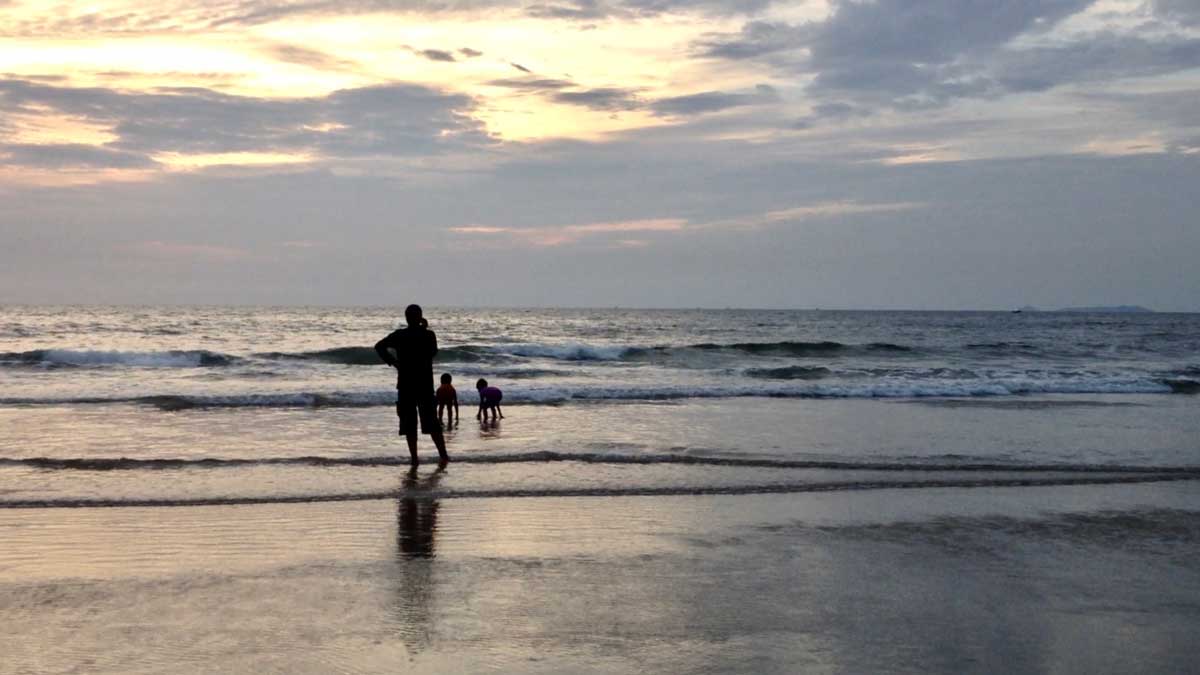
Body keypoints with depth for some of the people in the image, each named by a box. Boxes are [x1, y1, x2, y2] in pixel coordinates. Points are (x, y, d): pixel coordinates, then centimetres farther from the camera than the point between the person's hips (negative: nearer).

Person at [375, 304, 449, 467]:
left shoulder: (399, 335, -2)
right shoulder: (429, 335, 0)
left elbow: (379, 346, -10)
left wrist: (392, 362, -4)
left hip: (405, 383, -1)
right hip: (425, 383, 1)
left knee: (409, 423, 3)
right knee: (431, 421, 7)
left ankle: (414, 458, -1)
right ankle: (443, 455, 2)